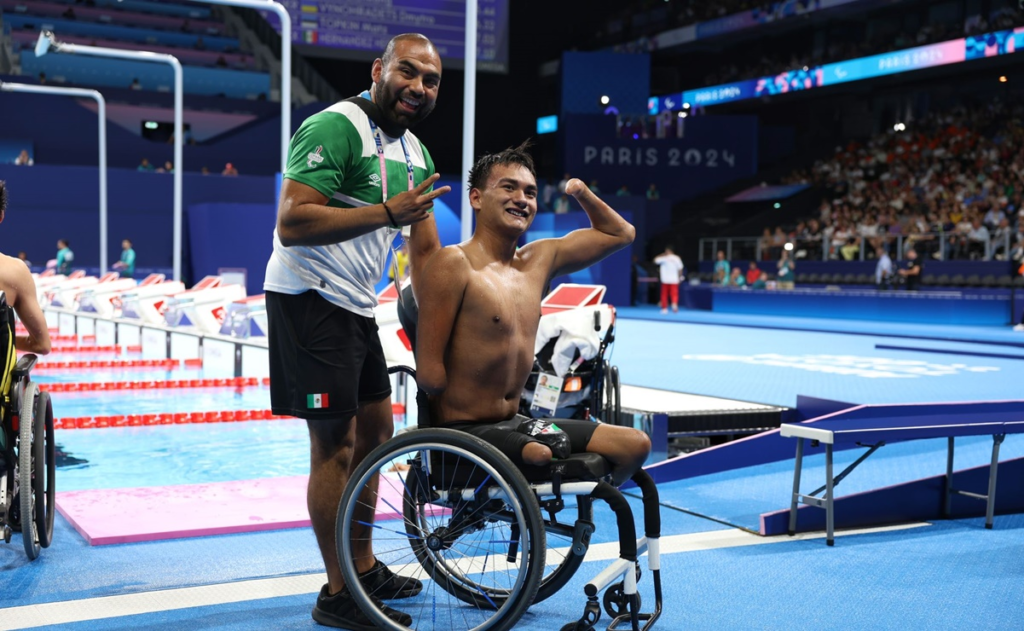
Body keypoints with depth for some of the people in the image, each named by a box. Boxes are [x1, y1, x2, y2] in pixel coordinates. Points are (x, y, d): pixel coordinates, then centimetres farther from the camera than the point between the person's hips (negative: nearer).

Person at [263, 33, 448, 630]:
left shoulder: (415, 153, 12)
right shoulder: (336, 127, -16)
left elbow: (426, 249, 16)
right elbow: (291, 223, -26)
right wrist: (387, 212, -29)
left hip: (357, 306, 10)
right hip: (309, 298, -9)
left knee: (376, 428, 15)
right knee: (336, 444, -6)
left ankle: (364, 565, 31)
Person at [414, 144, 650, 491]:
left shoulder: (538, 260, 10)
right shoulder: (453, 264, -13)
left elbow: (619, 233, 24)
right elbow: (429, 374, -18)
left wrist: (581, 192, 12)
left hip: (515, 423, 8)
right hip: (464, 431, -8)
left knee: (635, 445, 4)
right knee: (545, 456, -36)